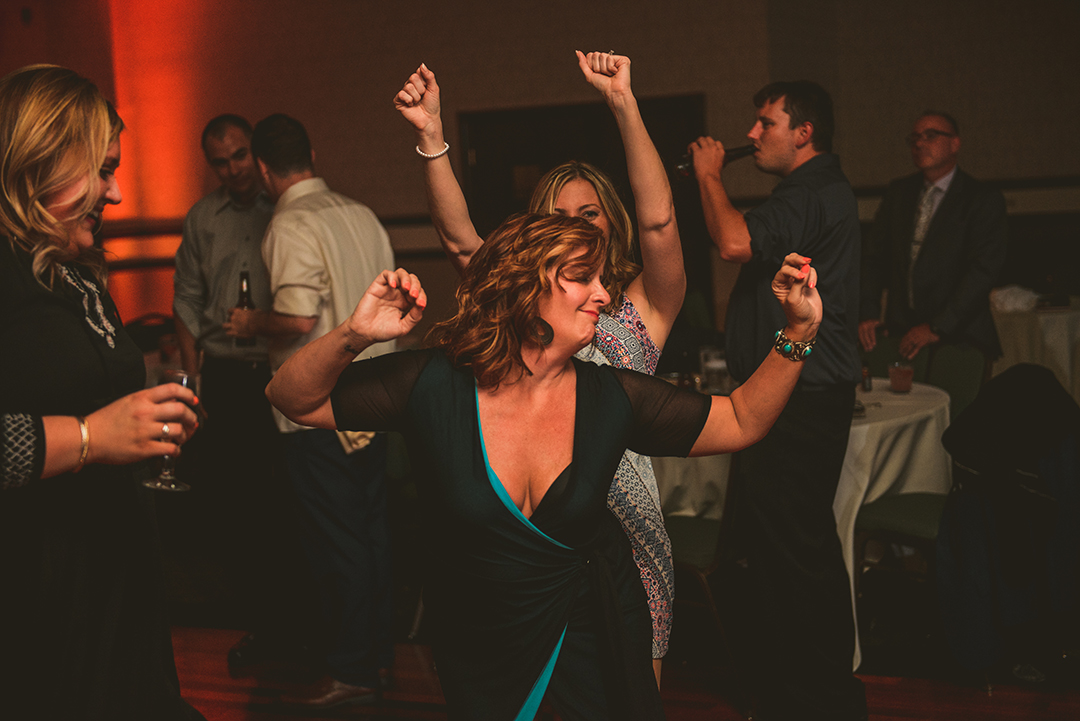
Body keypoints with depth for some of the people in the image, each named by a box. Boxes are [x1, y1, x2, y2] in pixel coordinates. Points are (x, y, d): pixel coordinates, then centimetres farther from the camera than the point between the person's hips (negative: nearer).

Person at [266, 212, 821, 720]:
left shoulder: (611, 397, -14)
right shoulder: (433, 385, -20)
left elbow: (742, 421, -5)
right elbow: (290, 399, -15)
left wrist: (798, 335, -18)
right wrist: (352, 336, -33)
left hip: (594, 628, 1)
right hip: (476, 637, -1)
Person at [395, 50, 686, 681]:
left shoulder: (643, 305, 3)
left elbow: (659, 221, -13)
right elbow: (459, 237, -2)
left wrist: (624, 103, -22)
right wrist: (431, 137, -14)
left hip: (623, 521, -2)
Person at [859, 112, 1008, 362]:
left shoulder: (985, 200, -2)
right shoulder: (898, 191, 15)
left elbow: (983, 269, -11)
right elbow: (874, 255, 13)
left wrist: (937, 328, -18)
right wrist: (868, 312, -2)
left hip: (958, 335, -3)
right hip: (900, 331, 4)